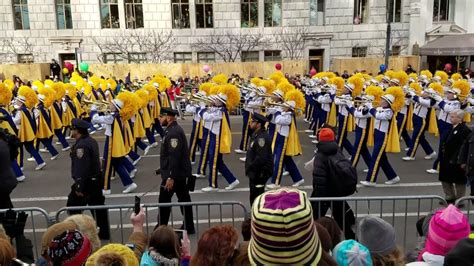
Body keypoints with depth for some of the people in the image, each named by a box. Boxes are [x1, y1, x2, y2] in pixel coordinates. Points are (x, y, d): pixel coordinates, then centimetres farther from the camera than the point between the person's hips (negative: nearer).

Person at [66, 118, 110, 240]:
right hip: (96, 179, 9)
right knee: (98, 207, 14)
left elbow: (81, 168, -24)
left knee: (73, 206, 8)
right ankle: (104, 234, 21)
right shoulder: (91, 141, 8)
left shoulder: (81, 145, -22)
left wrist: (79, 187, -20)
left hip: (87, 182, -9)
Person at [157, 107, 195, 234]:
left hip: (174, 174, -10)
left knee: (164, 201, 1)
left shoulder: (174, 132, -21)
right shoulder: (173, 130, 12)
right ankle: (188, 227, 22)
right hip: (181, 174, 10)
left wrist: (170, 177, -26)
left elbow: (174, 156, -26)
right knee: (184, 199, 13)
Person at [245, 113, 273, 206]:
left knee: (256, 197, -1)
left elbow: (261, 158, -29)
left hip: (260, 173, -10)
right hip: (255, 173, 10)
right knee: (254, 196, 21)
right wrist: (249, 167, 10)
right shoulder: (256, 135, 9)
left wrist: (250, 167, -17)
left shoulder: (262, 138, -24)